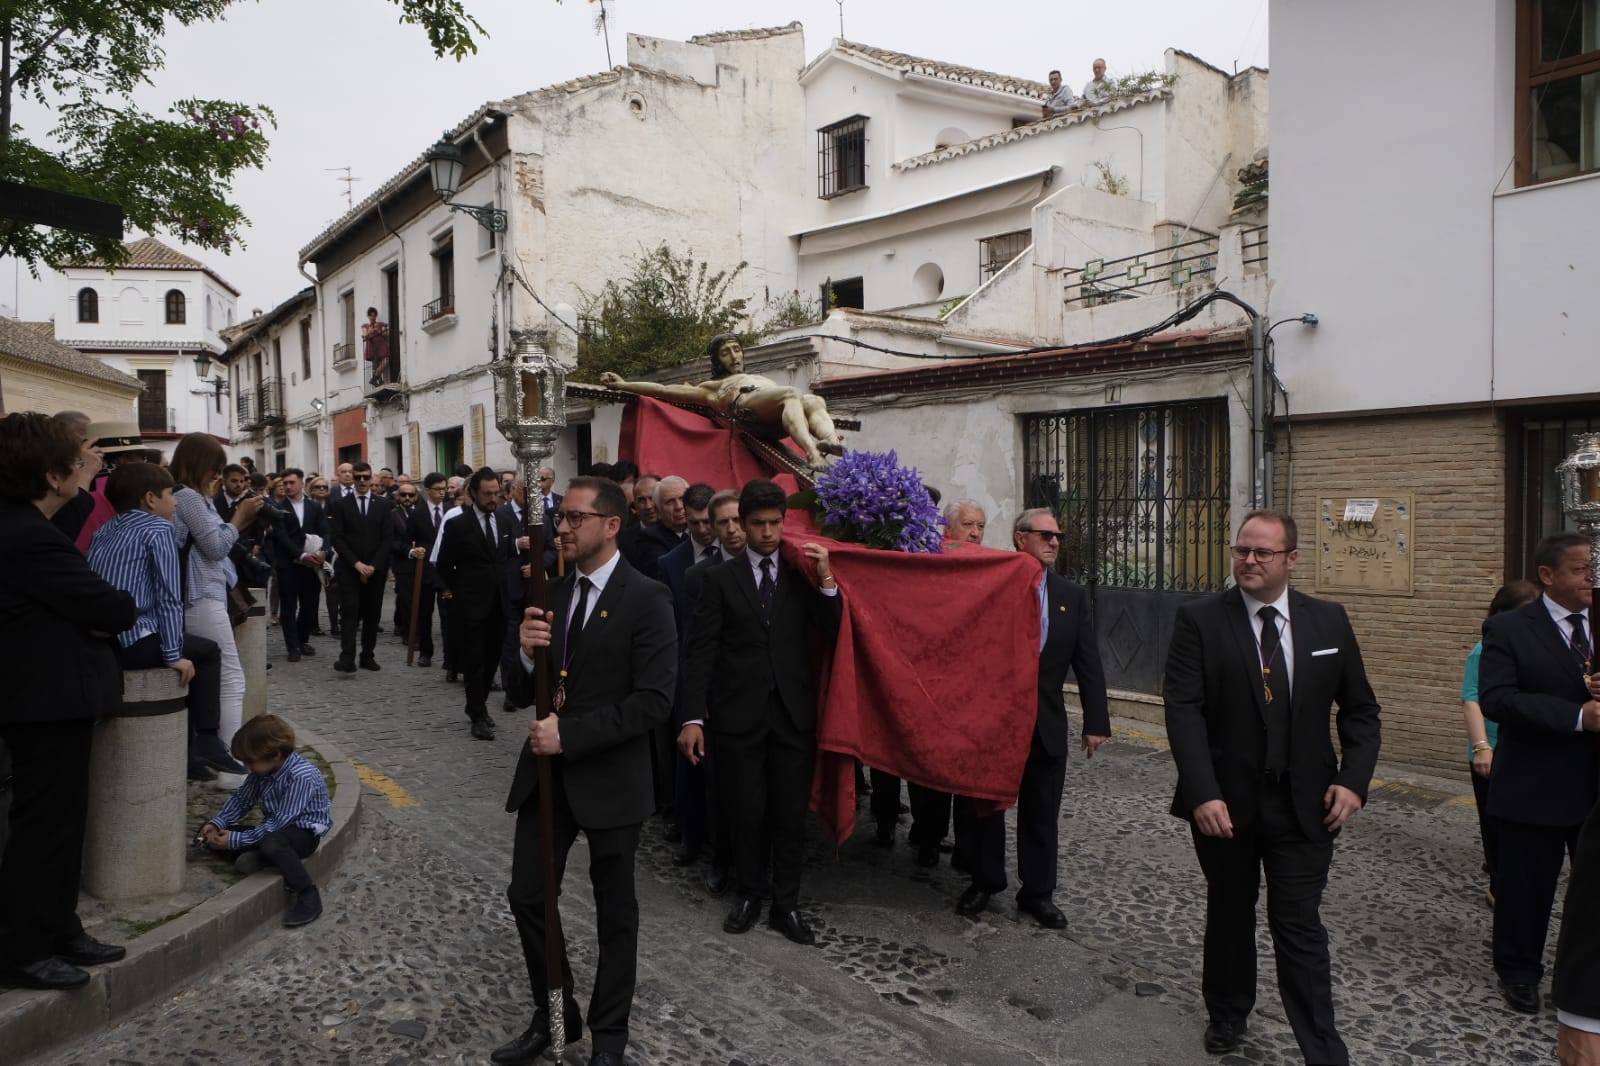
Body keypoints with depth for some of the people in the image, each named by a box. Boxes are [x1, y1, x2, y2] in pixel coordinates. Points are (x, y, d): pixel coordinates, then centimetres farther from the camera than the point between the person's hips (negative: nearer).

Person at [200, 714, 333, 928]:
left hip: (304, 831, -8)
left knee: (272, 843, -42)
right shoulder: (264, 768, -5)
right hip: (274, 828, 8)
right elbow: (241, 799, 6)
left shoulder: (301, 777, -29)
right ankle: (260, 859, -14)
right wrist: (216, 824, -10)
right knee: (210, 834, 1)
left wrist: (236, 840, -27)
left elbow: (280, 822, -30)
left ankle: (308, 896, -27)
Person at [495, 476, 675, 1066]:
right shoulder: (550, 595, 5)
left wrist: (570, 735, -22)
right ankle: (553, 1015, 34)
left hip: (609, 779, -5)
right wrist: (526, 653, -16)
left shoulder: (646, 599, -14)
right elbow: (523, 696, 6)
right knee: (527, 897, 11)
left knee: (614, 911, 12)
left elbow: (653, 701, -21)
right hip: (545, 773, 6)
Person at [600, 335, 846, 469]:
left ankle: (830, 440, -58)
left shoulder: (763, 378, 48)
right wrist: (623, 385, 25)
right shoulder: (713, 388, 34)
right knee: (792, 393, -35)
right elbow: (665, 390, 29)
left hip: (779, 416, 4)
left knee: (815, 401, -30)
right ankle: (811, 449, -57)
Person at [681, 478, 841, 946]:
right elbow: (702, 652, -3)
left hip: (794, 712, 1)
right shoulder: (720, 579, 2)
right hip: (740, 713, -1)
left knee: (791, 815, 7)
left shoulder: (801, 575, 6)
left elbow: (832, 633, -4)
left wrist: (826, 579, -15)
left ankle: (785, 904, 23)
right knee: (747, 813, 10)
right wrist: (694, 717, -10)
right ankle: (749, 894, 31)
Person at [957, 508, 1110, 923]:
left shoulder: (1072, 595, 5)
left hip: (1047, 724, 3)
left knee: (1041, 813, 11)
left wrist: (1096, 721, -2)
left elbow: (1088, 663, 3)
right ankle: (984, 882, 30)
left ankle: (1037, 892, 25)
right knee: (988, 805, 13)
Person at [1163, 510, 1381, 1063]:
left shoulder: (1329, 621, 2)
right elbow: (1184, 710, -14)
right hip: (1225, 801, 0)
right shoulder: (1199, 619, -7)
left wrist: (1353, 779, -5)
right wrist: (1203, 793, -22)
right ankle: (1227, 1013, 40)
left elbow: (1360, 709, 8)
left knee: (1301, 928, 2)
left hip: (1304, 804, 1)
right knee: (1229, 915, 18)